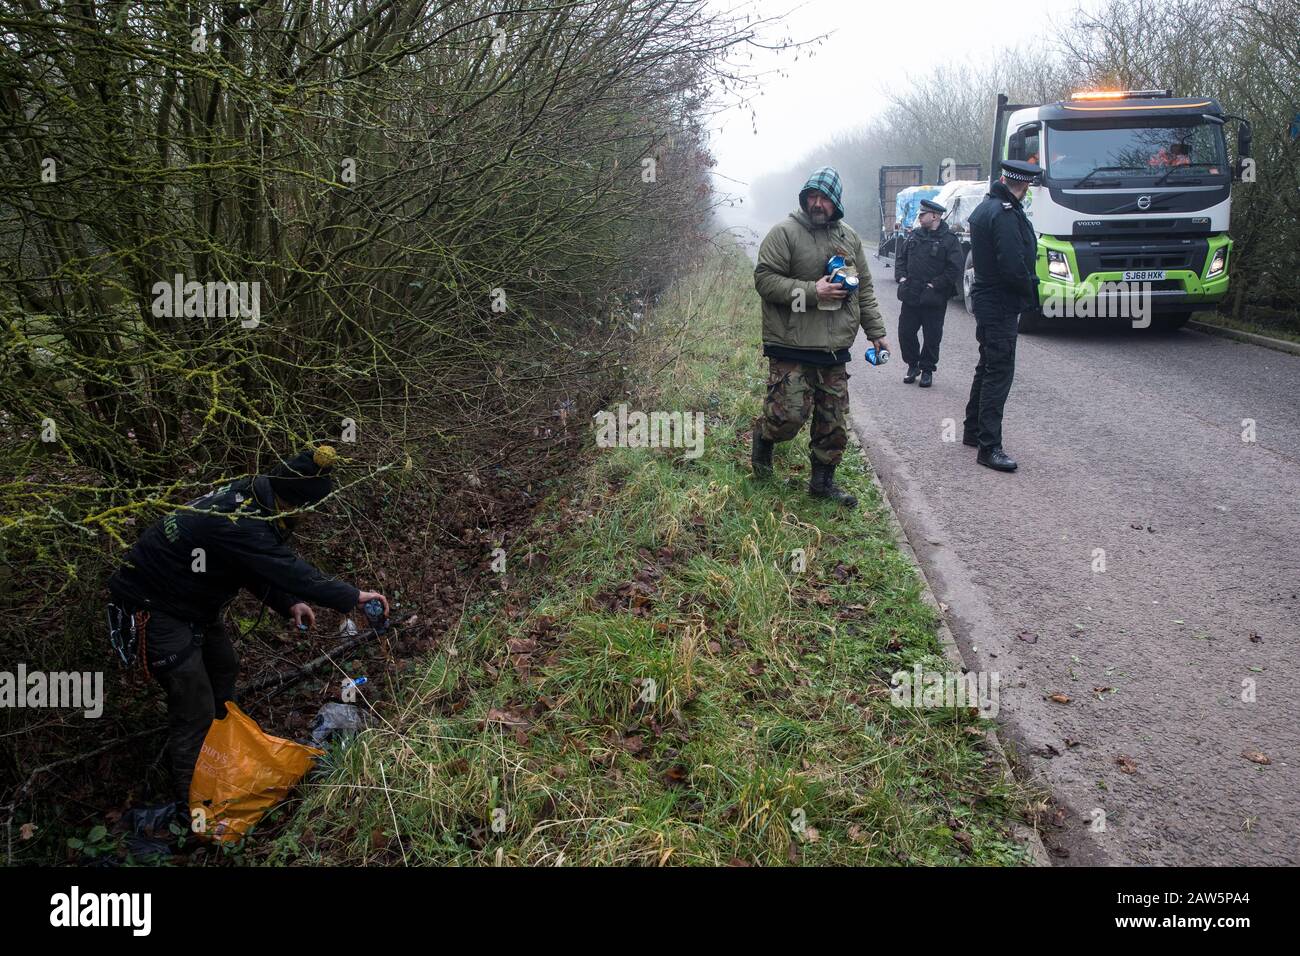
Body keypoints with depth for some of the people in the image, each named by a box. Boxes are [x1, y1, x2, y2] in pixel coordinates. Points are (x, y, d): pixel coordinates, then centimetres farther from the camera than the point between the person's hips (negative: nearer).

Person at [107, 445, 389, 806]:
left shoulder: (251, 497, -4)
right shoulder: (240, 524, -34)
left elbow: (260, 568, 8)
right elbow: (290, 571, -31)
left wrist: (289, 605, -2)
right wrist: (353, 596, -23)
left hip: (190, 599, 10)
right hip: (157, 609, -10)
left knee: (224, 667, 25)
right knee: (195, 709, -7)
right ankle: (191, 807, 5)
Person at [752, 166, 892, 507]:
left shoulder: (849, 237, 14)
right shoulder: (785, 232, -6)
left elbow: (864, 288, 21)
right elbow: (764, 279, -12)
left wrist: (876, 332, 17)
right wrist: (812, 291, -18)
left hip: (834, 350, 6)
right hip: (792, 348, -5)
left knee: (834, 423, 7)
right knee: (789, 414, -11)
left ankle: (823, 480, 24)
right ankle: (763, 436, 23)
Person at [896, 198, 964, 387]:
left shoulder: (949, 240, -7)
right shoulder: (914, 236, 11)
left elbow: (955, 268, -12)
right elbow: (901, 258, 18)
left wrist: (934, 285, -14)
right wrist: (902, 277, 2)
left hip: (934, 299, -5)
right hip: (910, 296, 5)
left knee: (932, 337, 4)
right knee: (905, 332, 7)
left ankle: (927, 370, 17)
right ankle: (912, 365, 24)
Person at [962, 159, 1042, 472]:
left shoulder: (984, 208, 12)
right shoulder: (1006, 215, -20)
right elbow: (1014, 267, -25)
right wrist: (1031, 294, -8)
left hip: (986, 300, 10)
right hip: (1002, 304, -10)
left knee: (988, 367, 20)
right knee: (1000, 373, -7)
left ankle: (973, 431, 31)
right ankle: (989, 447, -6)